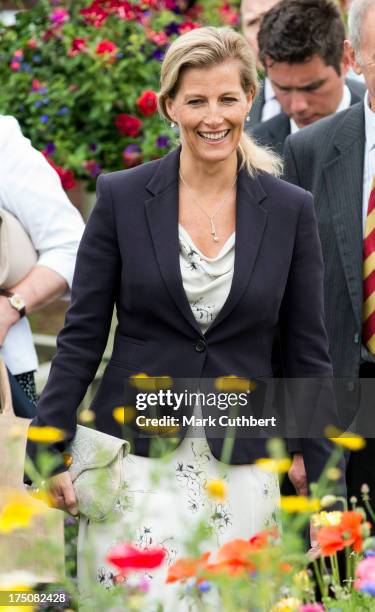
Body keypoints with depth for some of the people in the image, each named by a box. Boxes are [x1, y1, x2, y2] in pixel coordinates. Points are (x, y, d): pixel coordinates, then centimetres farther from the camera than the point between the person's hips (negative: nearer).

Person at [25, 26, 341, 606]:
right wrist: (50, 454, -3)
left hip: (242, 471, 1)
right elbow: (82, 337, 2)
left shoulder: (291, 210, 2)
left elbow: (307, 355, 6)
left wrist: (321, 483, 3)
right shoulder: (121, 196, 0)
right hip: (135, 465, -1)